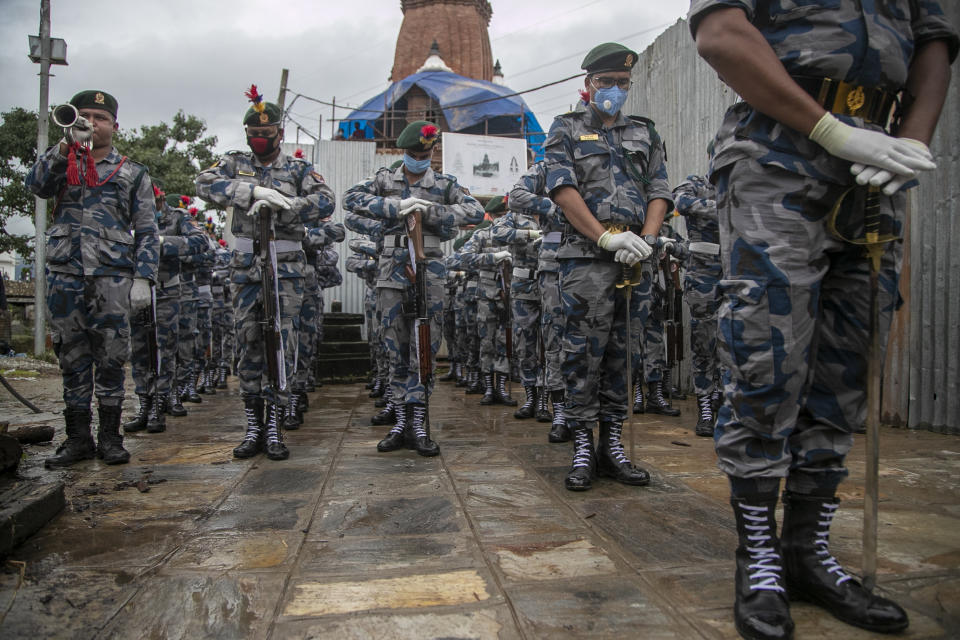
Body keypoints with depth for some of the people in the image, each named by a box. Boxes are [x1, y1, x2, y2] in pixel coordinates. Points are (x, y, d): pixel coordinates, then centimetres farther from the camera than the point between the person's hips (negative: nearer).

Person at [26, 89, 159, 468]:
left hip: (112, 278, -2)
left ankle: (110, 437, 9)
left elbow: (146, 231, 6)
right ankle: (78, 438, 13)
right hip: (65, 276, 2)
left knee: (110, 359, 0)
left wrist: (143, 278, -5)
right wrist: (65, 145, -16)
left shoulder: (132, 174, 13)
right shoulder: (62, 164, 18)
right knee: (72, 359, 5)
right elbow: (36, 185, -5)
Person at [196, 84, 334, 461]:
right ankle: (253, 427, 12)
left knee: (283, 345, -4)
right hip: (245, 266, 2)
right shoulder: (235, 163, 11)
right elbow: (205, 184, -8)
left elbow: (325, 202, -9)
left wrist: (283, 207, -20)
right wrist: (254, 191, -21)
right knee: (248, 345, 4)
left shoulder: (298, 169, 7)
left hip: (286, 268, -2)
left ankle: (274, 427, 4)